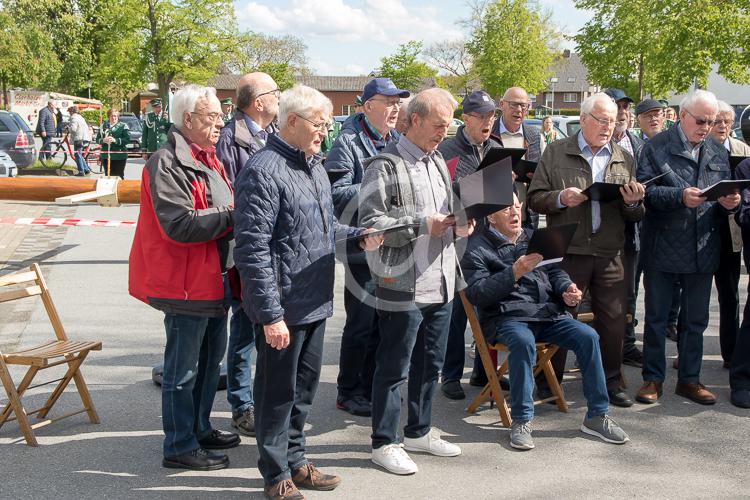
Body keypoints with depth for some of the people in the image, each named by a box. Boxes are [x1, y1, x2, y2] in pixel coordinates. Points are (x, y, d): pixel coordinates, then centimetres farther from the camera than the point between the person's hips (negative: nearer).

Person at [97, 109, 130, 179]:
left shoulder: (123, 126, 2)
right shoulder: (103, 126, 14)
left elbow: (127, 139, -8)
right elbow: (97, 139, 11)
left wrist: (115, 140, -21)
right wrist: (103, 140, -11)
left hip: (119, 157, -4)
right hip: (106, 156, 4)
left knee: (119, 177, -2)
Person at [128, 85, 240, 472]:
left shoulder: (207, 159, 14)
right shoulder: (167, 164, -18)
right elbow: (180, 224, -27)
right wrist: (232, 216, -23)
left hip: (214, 277, 10)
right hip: (185, 283, -10)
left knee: (210, 357, 21)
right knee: (183, 368, 1)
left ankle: (199, 429, 37)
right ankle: (180, 447, 13)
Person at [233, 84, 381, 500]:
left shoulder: (313, 165, 13)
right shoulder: (264, 171, -17)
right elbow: (253, 249, -20)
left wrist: (359, 237, 6)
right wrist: (271, 314, -21)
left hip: (315, 302, 9)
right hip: (283, 308, -9)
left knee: (304, 387, 19)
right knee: (278, 391, 6)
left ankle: (295, 460, 35)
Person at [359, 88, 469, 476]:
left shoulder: (438, 161, 15)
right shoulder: (385, 165, -11)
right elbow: (371, 224, -18)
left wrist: (458, 225, 4)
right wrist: (423, 225, -19)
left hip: (440, 283, 8)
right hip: (402, 287, -8)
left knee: (430, 364, 18)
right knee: (394, 368, 3)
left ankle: (419, 431, 33)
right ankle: (384, 443, 16)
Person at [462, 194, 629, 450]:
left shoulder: (533, 237, 20)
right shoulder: (477, 247, 0)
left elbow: (555, 271, 22)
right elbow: (477, 294, -10)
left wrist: (567, 289, -2)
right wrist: (514, 273, -21)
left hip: (548, 313, 5)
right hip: (506, 318, -5)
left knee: (588, 336, -17)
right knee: (523, 342, -37)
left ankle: (597, 416, -7)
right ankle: (521, 421, -24)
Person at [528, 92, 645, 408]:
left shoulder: (624, 158, 14)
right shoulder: (556, 152, 4)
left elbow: (635, 216, 14)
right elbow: (535, 198, 1)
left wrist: (632, 202, -8)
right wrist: (561, 198, -17)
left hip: (609, 255, 3)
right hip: (567, 252, -3)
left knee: (613, 321, 6)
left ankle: (611, 382, 21)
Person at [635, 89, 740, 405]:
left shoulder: (718, 153, 11)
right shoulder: (656, 147, -3)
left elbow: (724, 200, 15)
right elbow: (645, 189, -13)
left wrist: (728, 204, -8)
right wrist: (680, 196, -26)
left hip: (703, 250, 4)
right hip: (662, 247, -4)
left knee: (695, 320, 12)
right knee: (656, 317, 6)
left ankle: (689, 379, 24)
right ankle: (653, 378, 18)